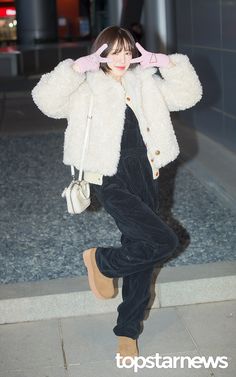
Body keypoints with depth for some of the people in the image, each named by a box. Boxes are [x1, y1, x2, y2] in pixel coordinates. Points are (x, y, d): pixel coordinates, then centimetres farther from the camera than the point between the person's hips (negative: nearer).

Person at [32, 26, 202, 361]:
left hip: (146, 176, 6)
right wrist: (79, 66, -20)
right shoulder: (87, 89, -5)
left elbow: (188, 94, 11)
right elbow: (46, 99, -19)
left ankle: (128, 331, 29)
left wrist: (165, 62, 1)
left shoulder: (145, 84, 10)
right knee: (164, 242, -19)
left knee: (142, 254, 12)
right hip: (112, 181, -6)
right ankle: (102, 261, 8)